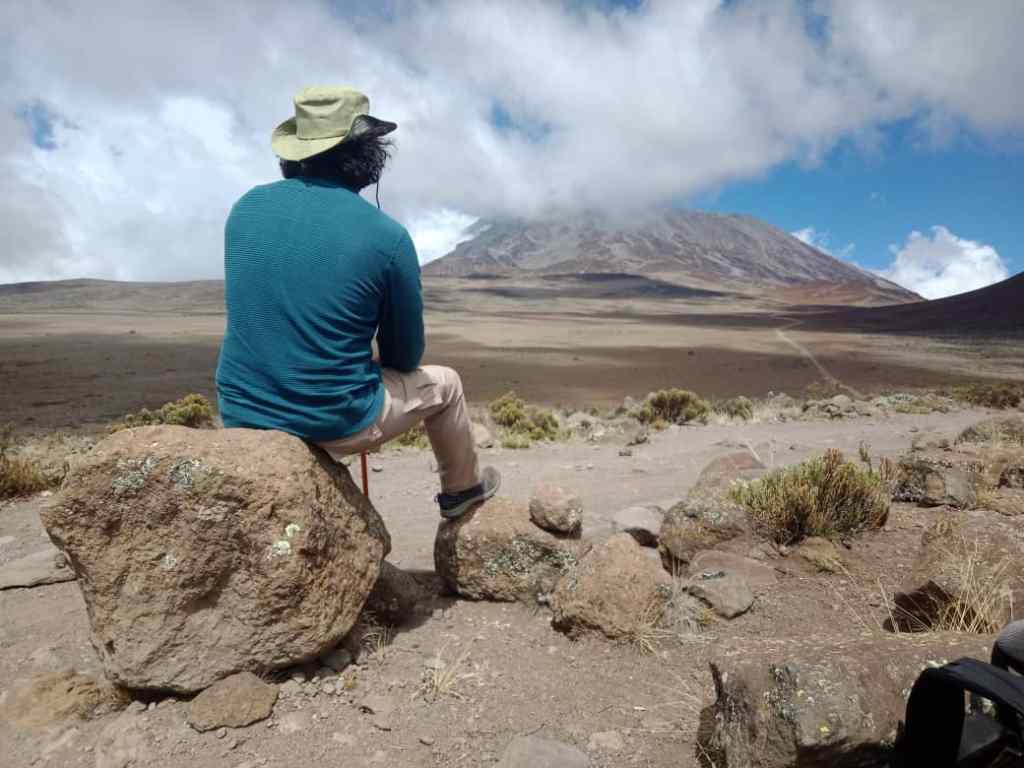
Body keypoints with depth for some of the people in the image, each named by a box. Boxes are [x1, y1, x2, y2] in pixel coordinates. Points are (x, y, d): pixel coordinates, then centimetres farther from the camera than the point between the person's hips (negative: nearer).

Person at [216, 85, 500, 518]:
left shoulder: (246, 207, 0)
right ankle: (463, 488, 43)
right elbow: (406, 356, -2)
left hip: (241, 415, 5)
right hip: (334, 423, -5)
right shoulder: (387, 236, -14)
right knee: (443, 384, 21)